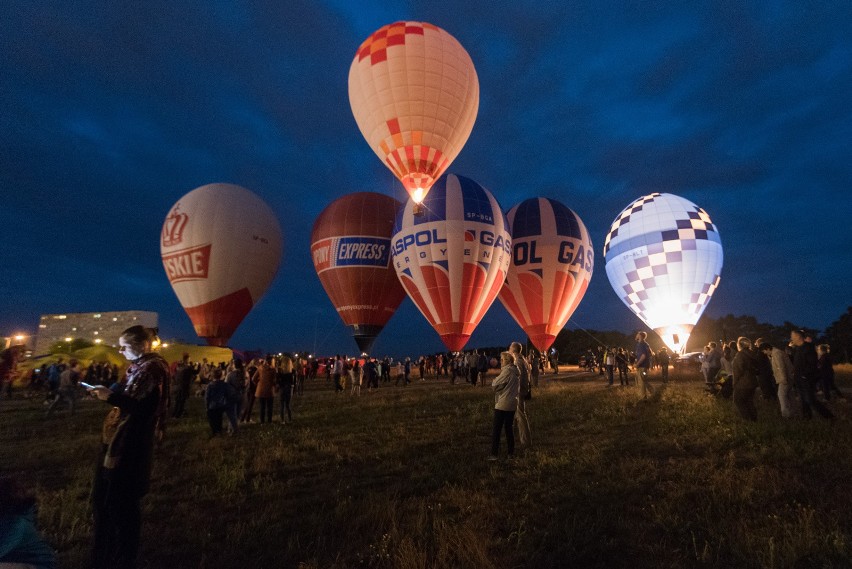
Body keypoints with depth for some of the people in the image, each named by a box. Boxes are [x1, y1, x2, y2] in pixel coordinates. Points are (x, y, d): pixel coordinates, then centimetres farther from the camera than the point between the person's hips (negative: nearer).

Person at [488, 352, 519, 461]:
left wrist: (494, 379, 3)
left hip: (502, 404, -8)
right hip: (513, 404, 8)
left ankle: (494, 454, 2)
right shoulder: (516, 371, 10)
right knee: (508, 428, 17)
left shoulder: (507, 370, -17)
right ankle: (511, 452, 22)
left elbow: (495, 384, -16)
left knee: (496, 429, -1)